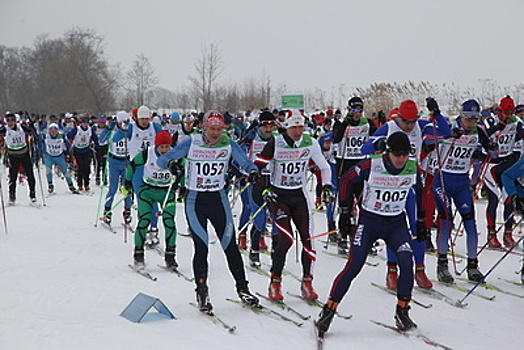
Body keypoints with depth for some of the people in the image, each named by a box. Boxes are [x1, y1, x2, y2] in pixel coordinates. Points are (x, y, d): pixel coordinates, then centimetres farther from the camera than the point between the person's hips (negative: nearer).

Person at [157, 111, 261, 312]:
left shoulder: (228, 144, -2)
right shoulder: (191, 144, -7)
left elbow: (245, 162, -2)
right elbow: (162, 159, -6)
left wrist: (253, 172, -25)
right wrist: (171, 163, -30)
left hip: (218, 199, 2)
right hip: (195, 201, -2)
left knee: (230, 246, 3)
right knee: (201, 248, -8)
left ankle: (242, 288, 16)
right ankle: (201, 293, 3)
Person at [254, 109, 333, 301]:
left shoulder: (310, 143, -3)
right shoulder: (275, 143, -12)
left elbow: (324, 167, 12)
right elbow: (256, 167, -7)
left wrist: (327, 187, 0)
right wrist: (264, 189, -18)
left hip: (299, 196, 3)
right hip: (277, 196, -3)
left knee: (308, 239, -5)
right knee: (286, 239, -15)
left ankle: (307, 283, 10)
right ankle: (275, 283, -1)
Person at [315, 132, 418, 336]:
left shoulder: (412, 168, -6)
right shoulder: (371, 166, -17)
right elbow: (347, 180, -1)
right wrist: (345, 210, 2)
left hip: (396, 223, 3)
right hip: (369, 221, -3)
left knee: (407, 262, -17)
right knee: (354, 266, -13)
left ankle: (402, 312, 0)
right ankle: (328, 311, -2)